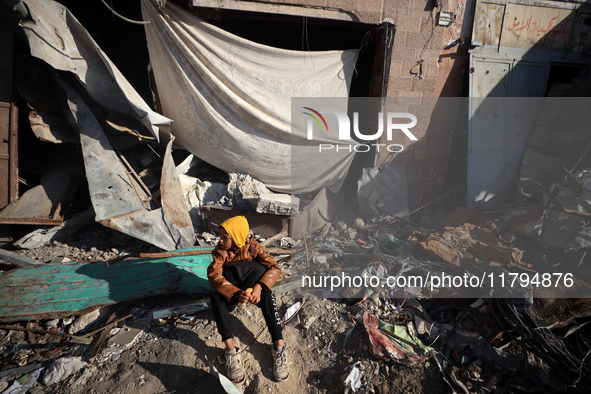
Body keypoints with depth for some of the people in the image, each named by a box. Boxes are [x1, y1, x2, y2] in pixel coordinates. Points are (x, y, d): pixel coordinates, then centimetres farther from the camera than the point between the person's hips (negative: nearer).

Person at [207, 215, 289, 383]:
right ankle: (230, 351, -34)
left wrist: (259, 286, -37)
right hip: (230, 290, 1)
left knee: (267, 294, -31)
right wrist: (236, 293, -41)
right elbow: (214, 277, -27)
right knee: (216, 297, -31)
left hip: (251, 288, 0)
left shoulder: (252, 246, -16)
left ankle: (279, 346, -28)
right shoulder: (219, 252, -14)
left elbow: (274, 267, -22)